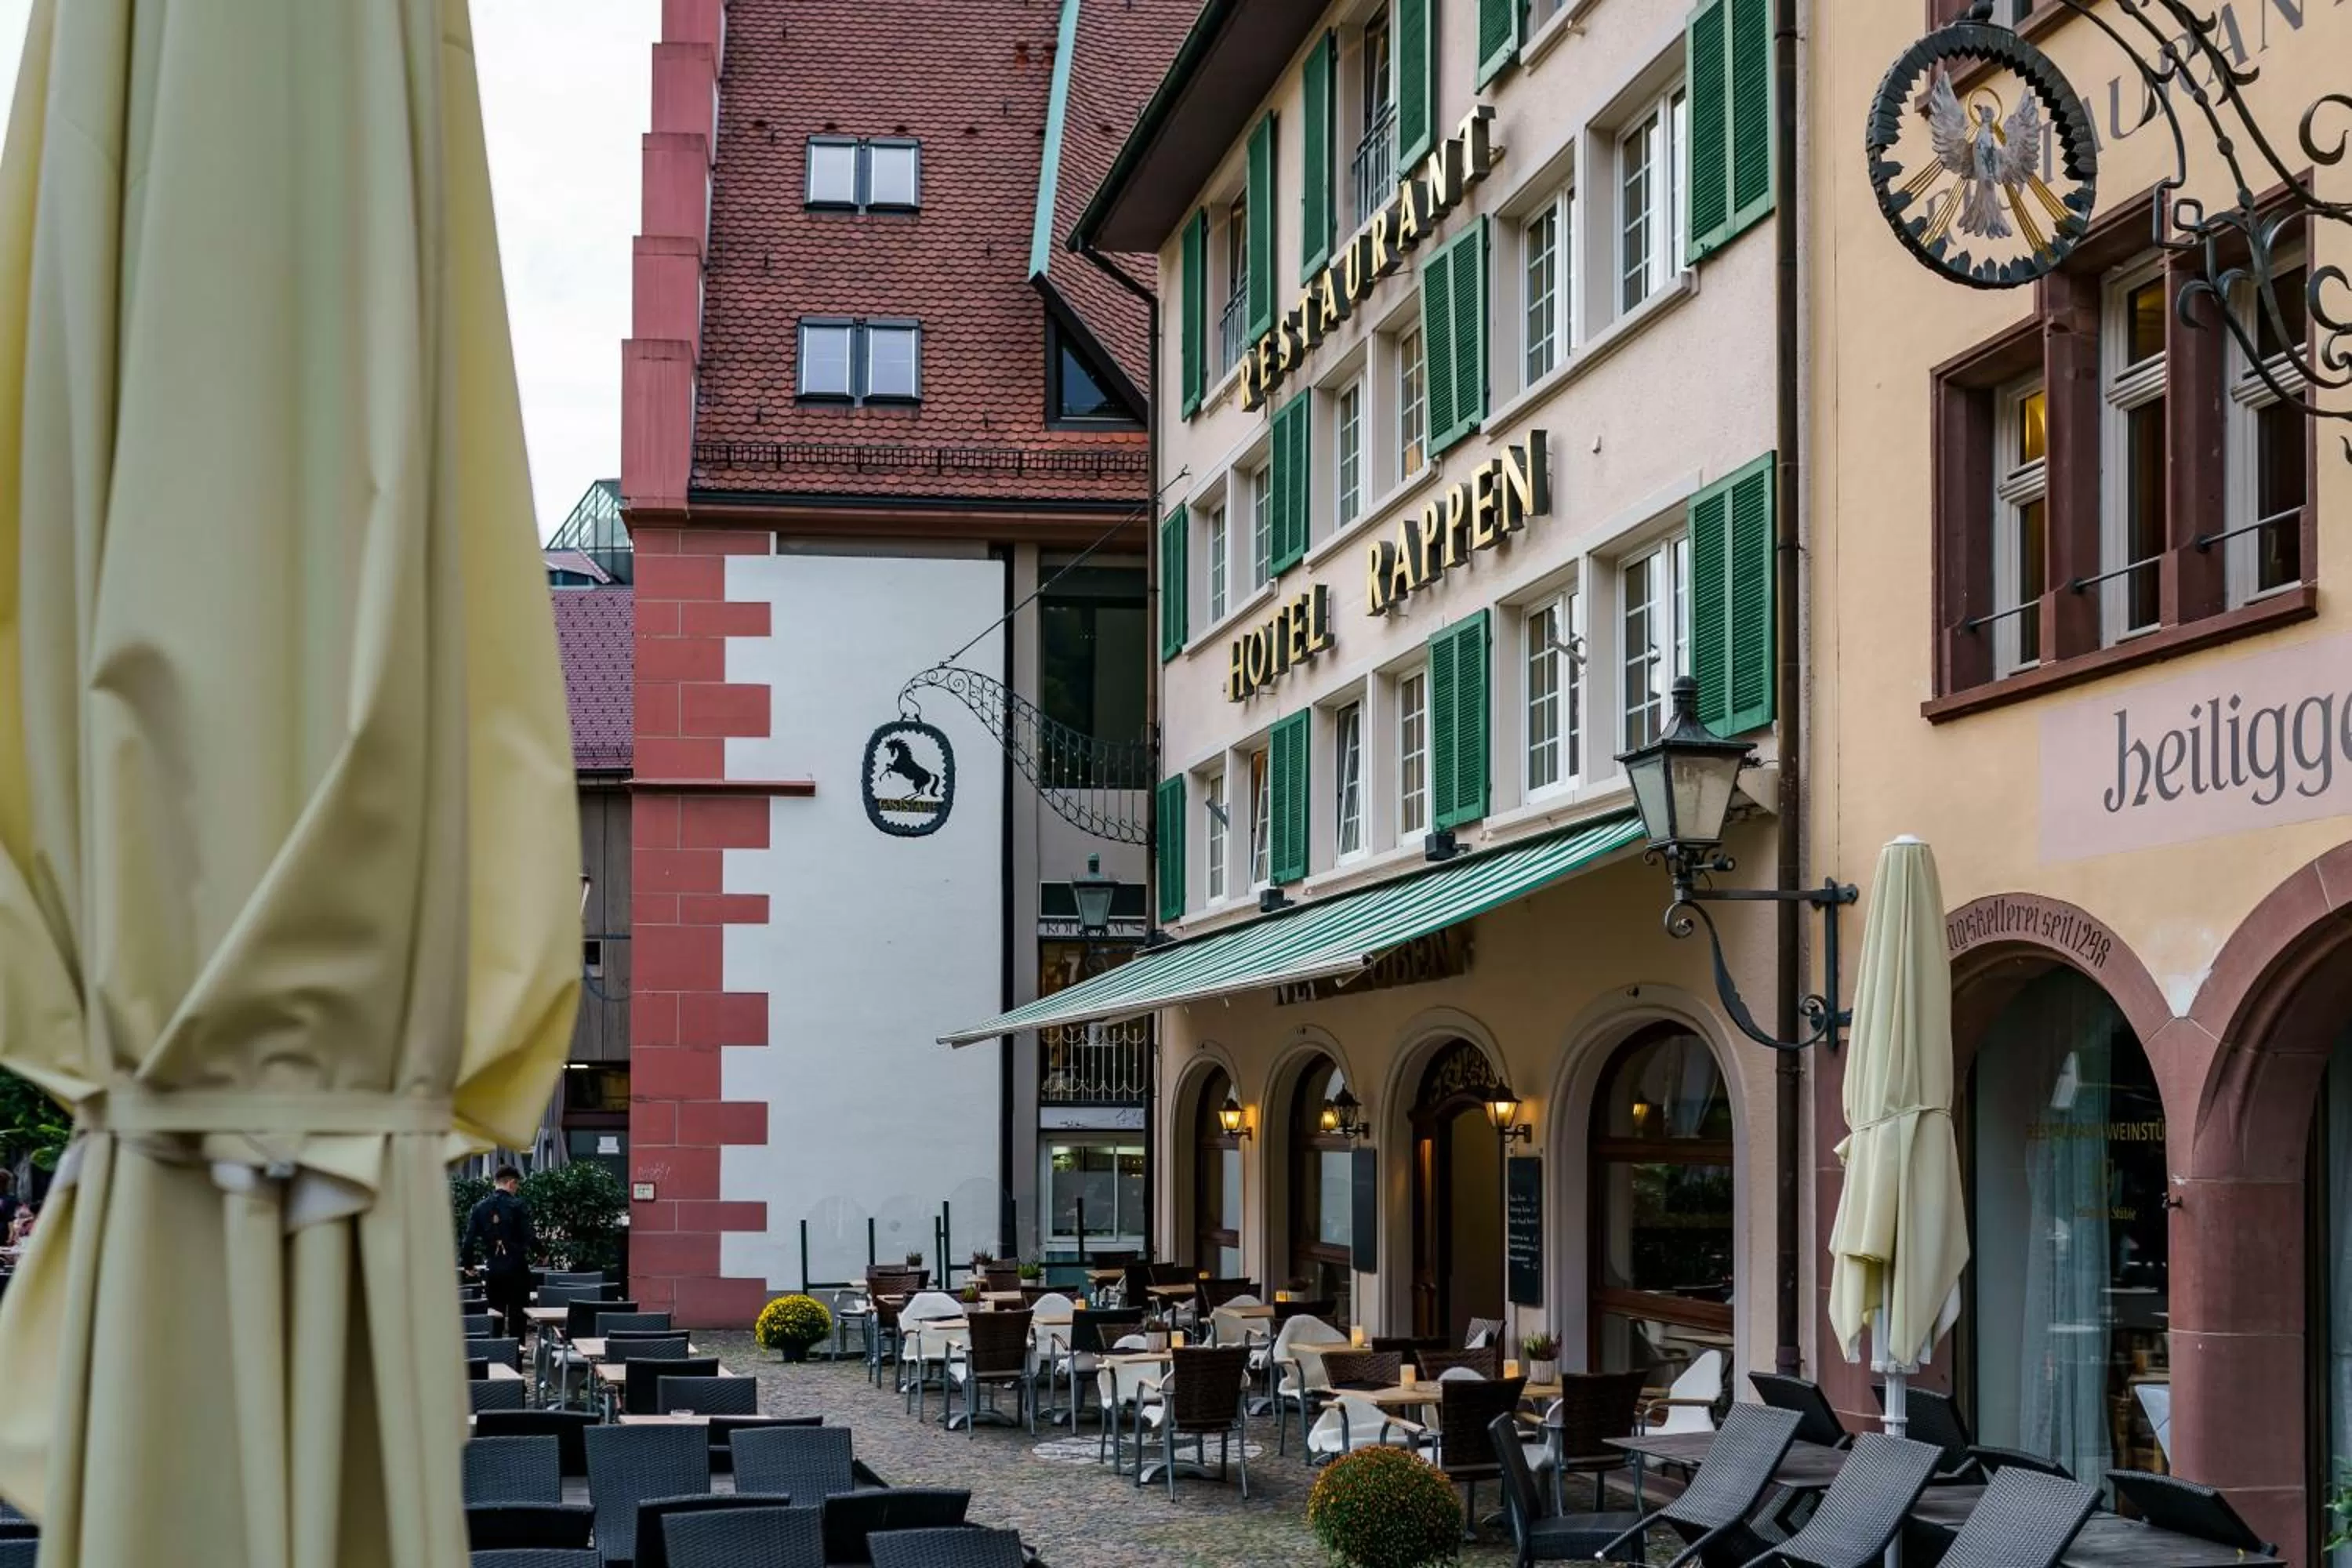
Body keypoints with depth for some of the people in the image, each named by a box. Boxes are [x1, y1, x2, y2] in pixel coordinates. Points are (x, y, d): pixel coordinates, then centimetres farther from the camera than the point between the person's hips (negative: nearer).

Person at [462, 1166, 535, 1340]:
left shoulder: (480, 1207, 4)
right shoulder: (519, 1206, -8)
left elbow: (470, 1238, 1)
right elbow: (528, 1237, -13)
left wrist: (467, 1263, 11)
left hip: (492, 1268, 3)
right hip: (516, 1267, -3)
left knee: (495, 1316, 13)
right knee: (517, 1315, 3)